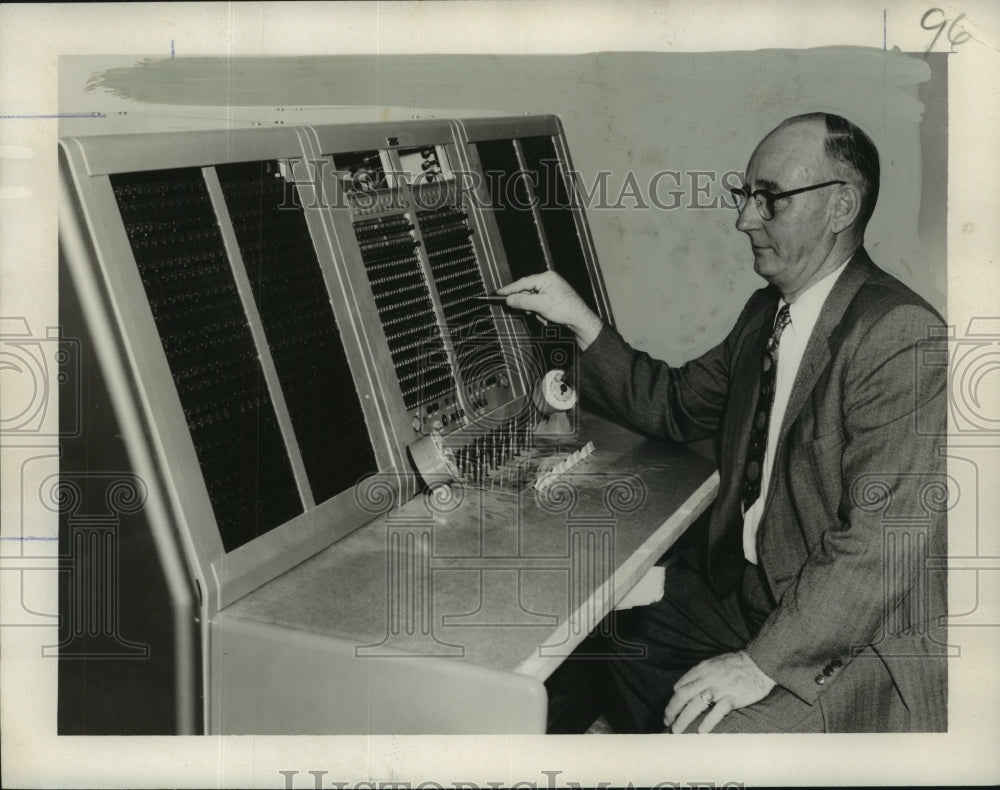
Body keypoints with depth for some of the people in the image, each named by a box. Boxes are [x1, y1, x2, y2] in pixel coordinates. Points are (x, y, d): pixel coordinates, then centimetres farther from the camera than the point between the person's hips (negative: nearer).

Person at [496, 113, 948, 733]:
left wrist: (762, 662, -27)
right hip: (742, 584, 9)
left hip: (860, 637, -8)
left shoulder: (901, 338, -22)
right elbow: (674, 404, 18)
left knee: (695, 731, -25)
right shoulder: (766, 312, 9)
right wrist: (582, 322, 5)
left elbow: (884, 542, -27)